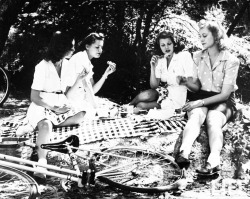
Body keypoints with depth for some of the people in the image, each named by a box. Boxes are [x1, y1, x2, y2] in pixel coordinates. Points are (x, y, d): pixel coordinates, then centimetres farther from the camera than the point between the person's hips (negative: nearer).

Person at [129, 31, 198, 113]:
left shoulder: (184, 56, -9)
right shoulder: (160, 61, 5)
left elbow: (195, 86, -12)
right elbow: (154, 86, -3)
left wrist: (185, 82, -33)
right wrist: (153, 68, -15)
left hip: (176, 100, -4)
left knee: (141, 105, -23)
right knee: (146, 95, -28)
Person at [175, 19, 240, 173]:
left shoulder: (231, 61, -5)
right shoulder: (197, 57, 9)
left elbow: (225, 94, -10)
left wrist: (201, 102, -20)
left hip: (222, 101, -2)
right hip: (201, 97, 2)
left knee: (213, 120, -36)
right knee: (196, 115, -33)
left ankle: (213, 161, -61)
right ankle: (184, 154, -60)